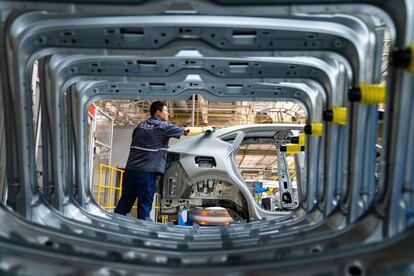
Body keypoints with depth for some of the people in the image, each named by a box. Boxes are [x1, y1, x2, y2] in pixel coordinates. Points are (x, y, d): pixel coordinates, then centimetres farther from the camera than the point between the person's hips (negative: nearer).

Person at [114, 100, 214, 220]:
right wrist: (205, 129, 16)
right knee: (144, 204, 2)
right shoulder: (163, 127, -3)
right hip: (147, 171, -6)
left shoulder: (141, 125, 15)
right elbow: (187, 131, 2)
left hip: (130, 168, 6)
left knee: (125, 201, 10)